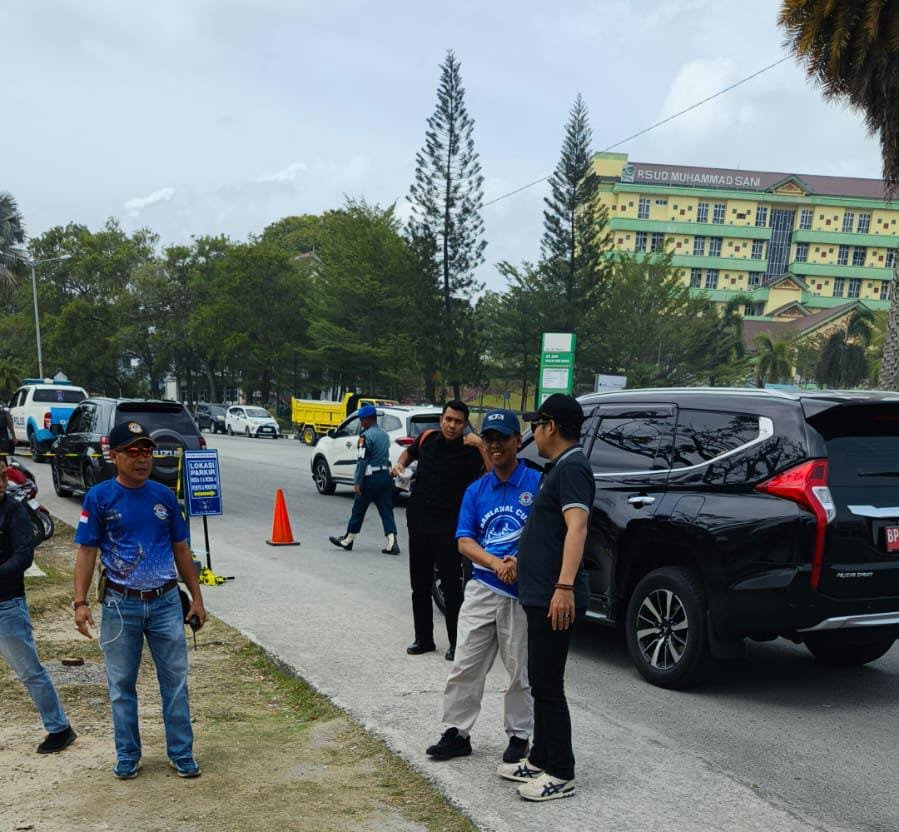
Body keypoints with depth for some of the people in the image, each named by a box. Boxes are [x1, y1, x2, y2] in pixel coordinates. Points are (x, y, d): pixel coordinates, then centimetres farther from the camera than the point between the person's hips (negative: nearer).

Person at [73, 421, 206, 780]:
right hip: (121, 605, -2)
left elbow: (181, 549, 9)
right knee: (122, 684, 10)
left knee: (175, 680, 6)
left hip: (166, 602, 2)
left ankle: (182, 754, 18)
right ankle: (127, 756, 25)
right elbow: (87, 551, -4)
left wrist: (196, 597, 7)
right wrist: (80, 602, -13)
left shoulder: (164, 496, 3)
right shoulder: (99, 498, -5)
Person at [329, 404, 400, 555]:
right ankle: (392, 543, -6)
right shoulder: (384, 435, 13)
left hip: (371, 478, -7)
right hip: (386, 476, 7)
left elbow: (362, 461, -18)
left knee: (358, 510, 7)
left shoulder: (366, 436, -14)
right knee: (386, 511, 4)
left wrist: (357, 482, -18)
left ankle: (347, 540, 20)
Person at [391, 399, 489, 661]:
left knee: (451, 587, -1)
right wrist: (400, 463, 7)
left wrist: (481, 446, -32)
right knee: (419, 586, 13)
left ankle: (456, 643, 12)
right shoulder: (427, 439, 3)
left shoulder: (469, 452, -11)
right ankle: (424, 639, 25)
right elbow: (409, 451, 27)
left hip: (448, 529, -5)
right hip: (419, 523, 5)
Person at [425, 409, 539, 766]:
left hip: (523, 592, -4)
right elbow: (464, 541, 2)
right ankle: (456, 732, 15)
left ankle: (519, 735, 22)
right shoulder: (476, 490, 9)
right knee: (465, 665, 5)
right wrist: (496, 563, -16)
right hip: (482, 589, 4)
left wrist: (520, 562, -21)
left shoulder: (537, 484, -4)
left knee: (520, 670, 8)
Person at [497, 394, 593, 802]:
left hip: (555, 598, -11)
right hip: (540, 595, 11)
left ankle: (561, 775, 7)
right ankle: (540, 760, 29)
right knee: (540, 682, 17)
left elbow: (577, 528, -26)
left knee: (548, 686, -3)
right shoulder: (557, 467, 17)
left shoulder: (572, 467, -15)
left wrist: (564, 587, -34)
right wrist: (520, 562, 39)